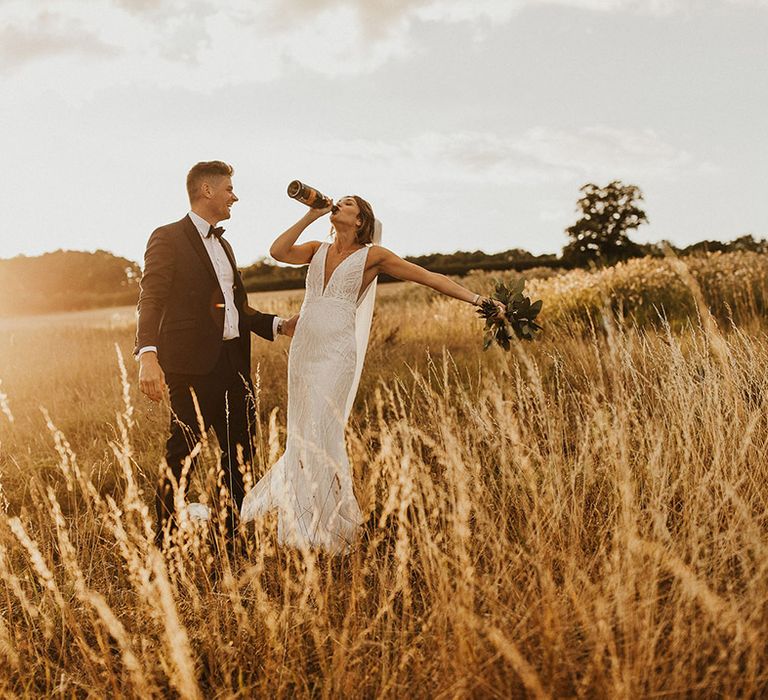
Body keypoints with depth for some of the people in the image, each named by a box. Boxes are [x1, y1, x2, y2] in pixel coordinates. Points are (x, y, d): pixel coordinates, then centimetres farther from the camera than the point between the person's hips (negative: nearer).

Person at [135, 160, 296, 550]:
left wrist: (279, 325, 19)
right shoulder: (168, 239, -4)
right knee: (183, 453, -4)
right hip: (192, 364, -8)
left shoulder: (223, 245, 22)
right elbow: (151, 302, -15)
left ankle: (233, 533, 25)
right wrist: (148, 355, -29)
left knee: (241, 452, 12)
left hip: (233, 362, 8)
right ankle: (165, 541, 9)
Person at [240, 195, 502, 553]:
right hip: (302, 348, 5)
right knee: (302, 433, 10)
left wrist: (477, 299, -6)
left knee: (320, 433, -8)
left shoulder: (372, 255, 1)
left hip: (336, 352, -5)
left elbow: (430, 278, -1)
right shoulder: (316, 250, 14)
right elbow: (277, 251, -4)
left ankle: (326, 525, 8)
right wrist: (311, 215, -1)